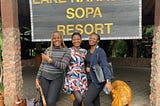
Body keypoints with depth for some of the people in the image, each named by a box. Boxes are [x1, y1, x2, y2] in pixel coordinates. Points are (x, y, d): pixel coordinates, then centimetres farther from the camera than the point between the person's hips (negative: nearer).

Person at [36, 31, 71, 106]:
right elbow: (42, 64, 12)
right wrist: (37, 78, 10)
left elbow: (63, 66, -14)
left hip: (57, 78, -3)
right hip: (44, 77, 3)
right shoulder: (48, 50, 7)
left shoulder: (66, 51, -3)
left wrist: (50, 60, -20)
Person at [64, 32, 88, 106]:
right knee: (79, 98, -19)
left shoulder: (84, 51, 10)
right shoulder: (68, 51, 0)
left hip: (82, 77, 4)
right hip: (72, 77, -4)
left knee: (79, 99, 6)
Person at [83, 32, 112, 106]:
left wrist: (108, 81, -36)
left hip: (98, 81, -7)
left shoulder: (100, 51, -14)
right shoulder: (88, 51, 9)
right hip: (90, 80, 7)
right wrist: (86, 67, 3)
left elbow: (105, 66, -24)